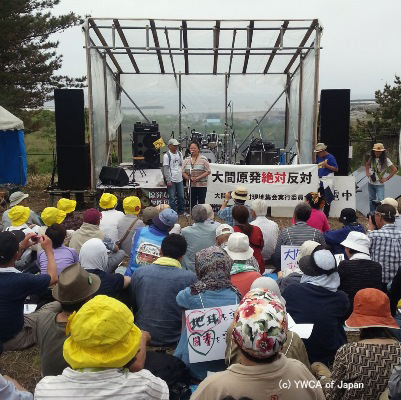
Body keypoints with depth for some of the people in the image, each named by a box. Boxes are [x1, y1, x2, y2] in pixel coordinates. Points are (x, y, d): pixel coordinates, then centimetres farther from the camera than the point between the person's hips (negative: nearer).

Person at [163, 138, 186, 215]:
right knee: (172, 198, 0)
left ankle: (182, 211, 28)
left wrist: (183, 175, 13)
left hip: (180, 179, 6)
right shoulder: (166, 156, -9)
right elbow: (166, 169, -11)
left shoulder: (179, 153, 9)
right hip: (171, 180, -6)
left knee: (181, 196, 15)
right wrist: (168, 180, -14)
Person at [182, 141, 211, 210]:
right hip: (191, 185, 4)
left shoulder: (203, 159, -4)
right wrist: (189, 178, -13)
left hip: (201, 185, -4)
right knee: (192, 203, 9)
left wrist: (198, 178, -17)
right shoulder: (186, 160, 9)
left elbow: (208, 171, -8)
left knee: (201, 203, -1)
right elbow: (183, 172, 6)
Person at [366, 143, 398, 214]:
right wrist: (367, 173, 8)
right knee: (371, 200, 14)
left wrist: (386, 178, -12)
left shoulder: (385, 160, -11)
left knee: (380, 200, -12)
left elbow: (394, 170, -10)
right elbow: (367, 165, 24)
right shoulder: (371, 159, 2)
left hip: (379, 184, -4)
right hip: (370, 183, 4)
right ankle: (372, 214, 26)